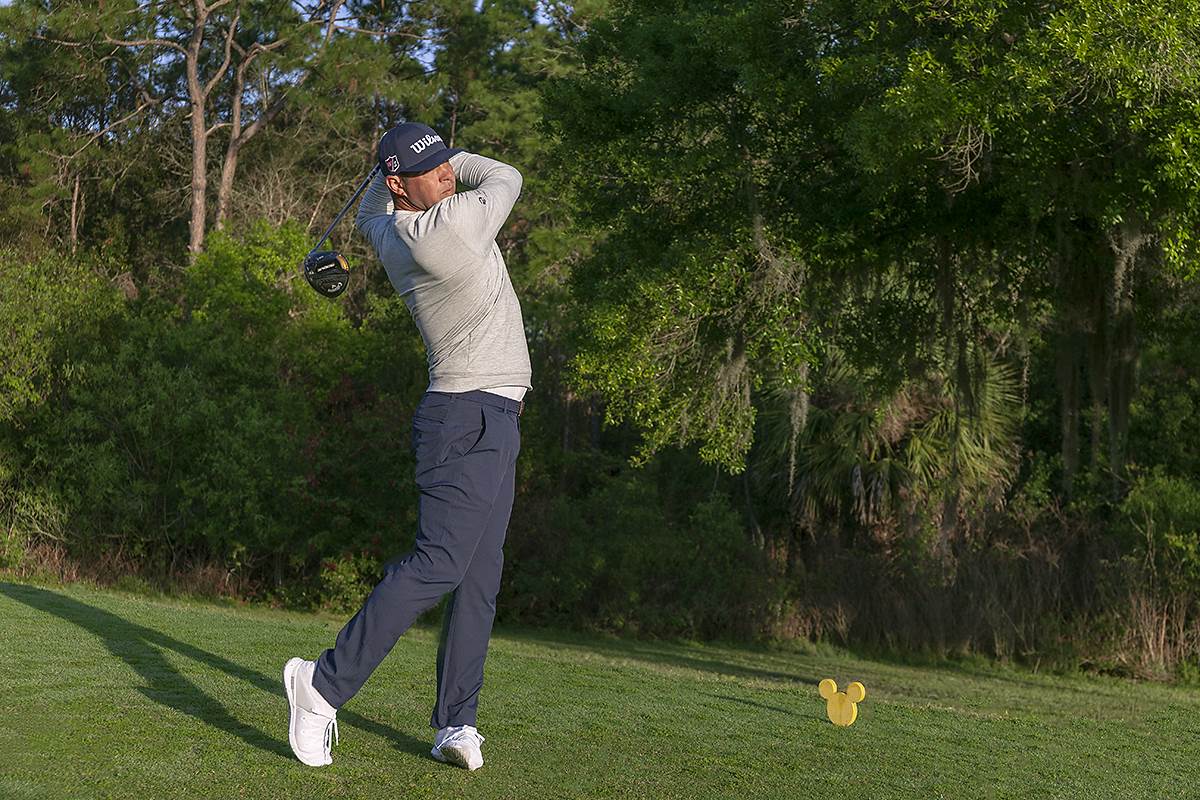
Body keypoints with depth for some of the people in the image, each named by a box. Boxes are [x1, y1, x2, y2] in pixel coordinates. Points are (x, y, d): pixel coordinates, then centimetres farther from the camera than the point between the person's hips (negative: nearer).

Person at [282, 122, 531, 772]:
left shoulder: (390, 234, 9)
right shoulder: (452, 225, -16)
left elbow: (366, 216, 36)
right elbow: (507, 178, 4)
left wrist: (408, 160, 28)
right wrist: (455, 163, 17)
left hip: (492, 424, 10)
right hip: (469, 418, -10)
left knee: (480, 574, 6)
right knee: (438, 563, -14)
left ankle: (455, 722, 5)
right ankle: (324, 684, -10)